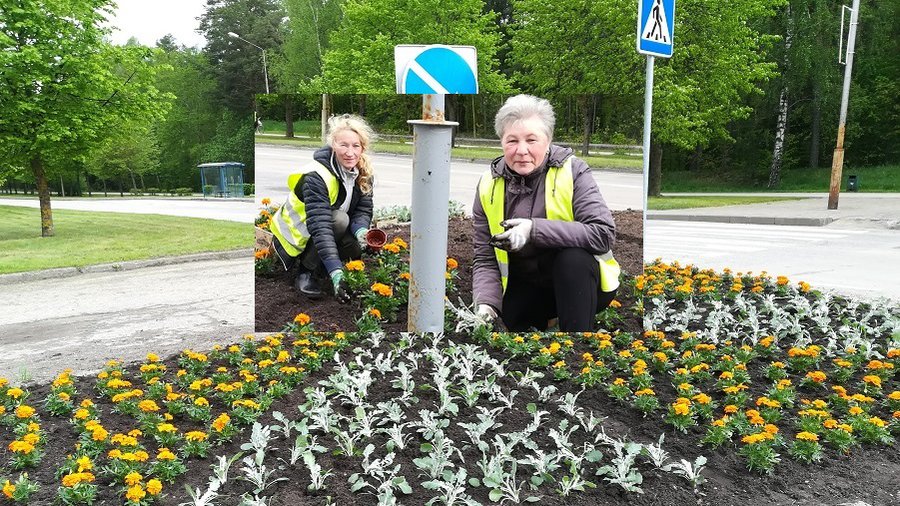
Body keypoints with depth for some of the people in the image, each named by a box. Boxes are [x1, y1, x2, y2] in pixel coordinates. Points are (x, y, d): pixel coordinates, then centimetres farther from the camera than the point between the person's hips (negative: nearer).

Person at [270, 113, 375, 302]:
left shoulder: (363, 173, -9)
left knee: (363, 247, -18)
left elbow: (363, 210, -9)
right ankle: (306, 274, -17)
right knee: (339, 219, -32)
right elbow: (320, 226, -38)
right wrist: (335, 272, -47)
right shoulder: (316, 177, -30)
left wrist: (361, 232, -34)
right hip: (295, 237, -7)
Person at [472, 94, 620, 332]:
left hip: (578, 279, -3)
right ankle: (540, 320, 14)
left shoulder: (572, 170, -14)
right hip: (525, 287, 4)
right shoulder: (488, 185, -4)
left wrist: (536, 230, -34)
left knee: (573, 255, -33)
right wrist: (485, 304, -23)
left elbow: (605, 234, -26)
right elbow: (485, 259, -5)